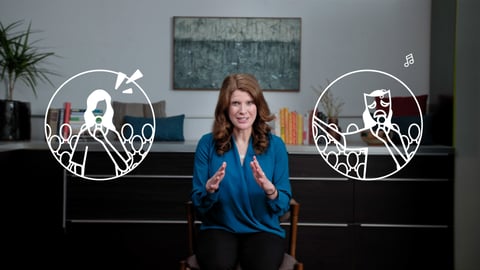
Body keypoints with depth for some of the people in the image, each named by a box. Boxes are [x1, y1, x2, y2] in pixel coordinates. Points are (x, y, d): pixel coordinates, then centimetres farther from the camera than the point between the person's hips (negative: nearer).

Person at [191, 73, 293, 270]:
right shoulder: (207, 144, -1)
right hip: (218, 228, 0)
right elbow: (198, 204, 0)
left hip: (263, 230, 0)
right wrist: (210, 189, -22)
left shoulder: (275, 145, -1)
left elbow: (284, 205, -1)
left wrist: (270, 190, -23)